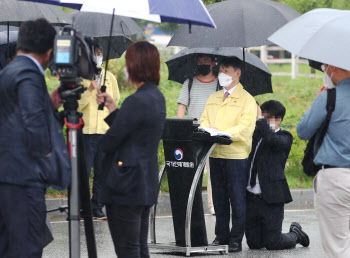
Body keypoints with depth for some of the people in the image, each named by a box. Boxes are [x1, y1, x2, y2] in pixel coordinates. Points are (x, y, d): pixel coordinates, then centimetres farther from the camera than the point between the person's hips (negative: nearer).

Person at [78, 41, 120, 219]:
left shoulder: (110, 78, 14)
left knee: (102, 172, 5)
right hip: (86, 130, -4)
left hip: (105, 131, 4)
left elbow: (115, 100, 22)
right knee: (84, 171, -7)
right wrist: (89, 91, -18)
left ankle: (97, 208, 12)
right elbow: (77, 105, -7)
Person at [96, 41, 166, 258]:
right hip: (147, 185, 10)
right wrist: (113, 107, 15)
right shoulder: (158, 97, 11)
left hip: (126, 187, -10)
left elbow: (109, 143, -15)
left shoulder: (137, 102, -19)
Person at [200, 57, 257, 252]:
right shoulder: (213, 99, 19)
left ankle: (236, 240, 2)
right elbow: (205, 120, 15)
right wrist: (206, 130, -9)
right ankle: (221, 236, 16)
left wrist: (224, 135, -24)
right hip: (215, 154, 6)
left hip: (236, 155, -6)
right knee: (219, 198, 10)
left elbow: (245, 127, -12)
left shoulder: (247, 99, -2)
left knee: (237, 199, -3)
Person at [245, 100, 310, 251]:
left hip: (271, 197, -6)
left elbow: (271, 139, -23)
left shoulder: (284, 138, -4)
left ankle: (295, 234, 29)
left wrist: (260, 120, -13)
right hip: (251, 197, 6)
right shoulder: (256, 134, 16)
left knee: (272, 244, -2)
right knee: (254, 244, 8)